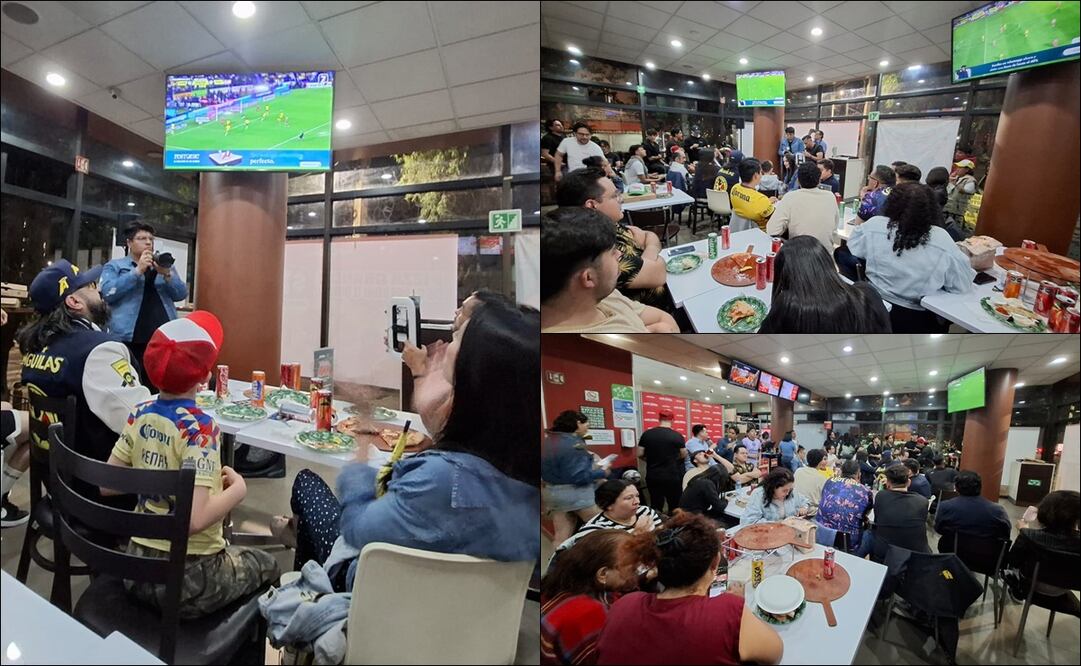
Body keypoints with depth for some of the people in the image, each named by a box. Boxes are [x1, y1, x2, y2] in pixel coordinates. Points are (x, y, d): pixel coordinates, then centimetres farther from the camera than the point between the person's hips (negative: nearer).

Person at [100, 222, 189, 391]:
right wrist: (137, 271, -11)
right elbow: (108, 292, -6)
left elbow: (181, 294, 9)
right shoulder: (115, 266, 11)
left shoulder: (165, 265, 21)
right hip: (129, 340, -3)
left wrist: (166, 274, -8)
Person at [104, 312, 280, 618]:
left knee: (232, 551, 34)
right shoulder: (199, 428, -25)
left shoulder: (140, 414, -5)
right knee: (266, 564, 23)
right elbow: (195, 519, -31)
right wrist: (238, 488, -16)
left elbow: (106, 485, 4)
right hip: (188, 580, -6)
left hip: (137, 567, 6)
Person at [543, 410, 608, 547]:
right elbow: (580, 476, -21)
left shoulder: (548, 440, 7)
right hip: (575, 494, -8)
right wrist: (601, 472, -7)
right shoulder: (574, 444, -19)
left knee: (562, 535, 12)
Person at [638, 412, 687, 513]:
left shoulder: (646, 434, -4)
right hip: (672, 476, -2)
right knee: (674, 505, 12)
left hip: (653, 476, 3)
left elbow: (640, 454, 0)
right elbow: (684, 455, 1)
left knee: (655, 505, 13)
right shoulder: (677, 436, -10)